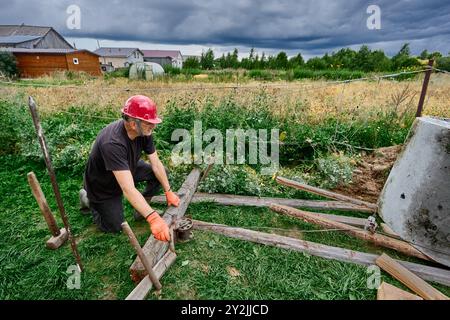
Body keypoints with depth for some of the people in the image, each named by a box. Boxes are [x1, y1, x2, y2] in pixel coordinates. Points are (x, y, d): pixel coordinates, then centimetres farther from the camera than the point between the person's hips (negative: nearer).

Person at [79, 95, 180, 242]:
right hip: (102, 184, -6)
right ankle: (89, 199, 23)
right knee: (115, 227, 2)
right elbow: (128, 189, -47)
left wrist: (168, 192, -11)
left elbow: (156, 164, -10)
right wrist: (153, 218, -53)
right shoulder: (112, 143, -42)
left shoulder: (144, 131, -21)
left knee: (161, 173, -9)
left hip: (128, 169, 6)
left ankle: (141, 209, 10)